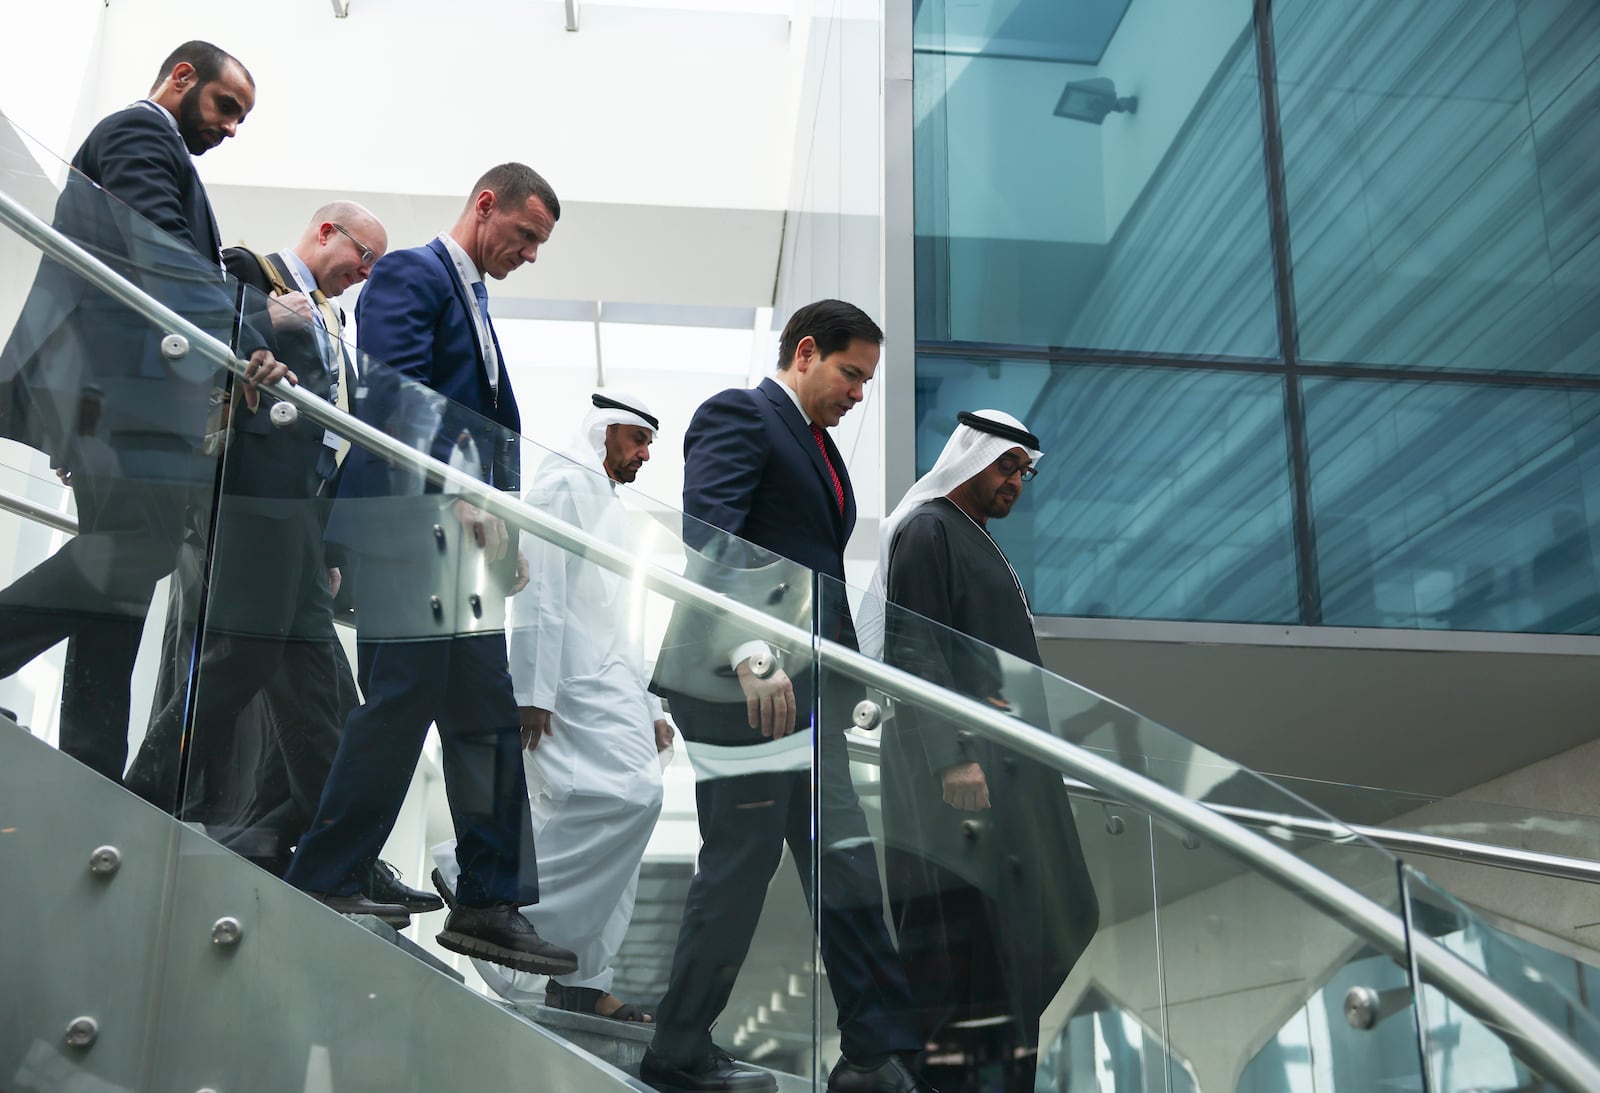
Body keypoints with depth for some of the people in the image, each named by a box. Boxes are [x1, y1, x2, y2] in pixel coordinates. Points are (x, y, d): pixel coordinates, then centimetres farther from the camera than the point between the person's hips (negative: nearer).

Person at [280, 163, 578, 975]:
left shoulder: (472, 298, 27)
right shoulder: (410, 275, -2)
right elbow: (400, 393, -15)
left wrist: (501, 532, 13)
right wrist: (466, 493, -18)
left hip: (460, 534, 10)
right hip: (412, 521, -10)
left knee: (486, 720, 6)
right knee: (401, 705, -9)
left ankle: (489, 906, 9)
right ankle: (319, 886, 4)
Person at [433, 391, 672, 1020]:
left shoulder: (611, 509, 29)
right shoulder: (565, 485, -2)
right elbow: (539, 593, -13)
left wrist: (651, 707, 24)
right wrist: (532, 694, -19)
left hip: (614, 687, 10)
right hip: (574, 682, -10)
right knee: (631, 795, -22)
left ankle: (581, 981, 8)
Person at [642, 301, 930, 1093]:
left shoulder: (813, 440, 22)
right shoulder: (737, 416, -6)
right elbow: (706, 533, -21)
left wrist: (848, 675, 14)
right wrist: (753, 655, -29)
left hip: (804, 689, 9)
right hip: (742, 686, -9)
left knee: (844, 865, 8)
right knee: (740, 863, -2)